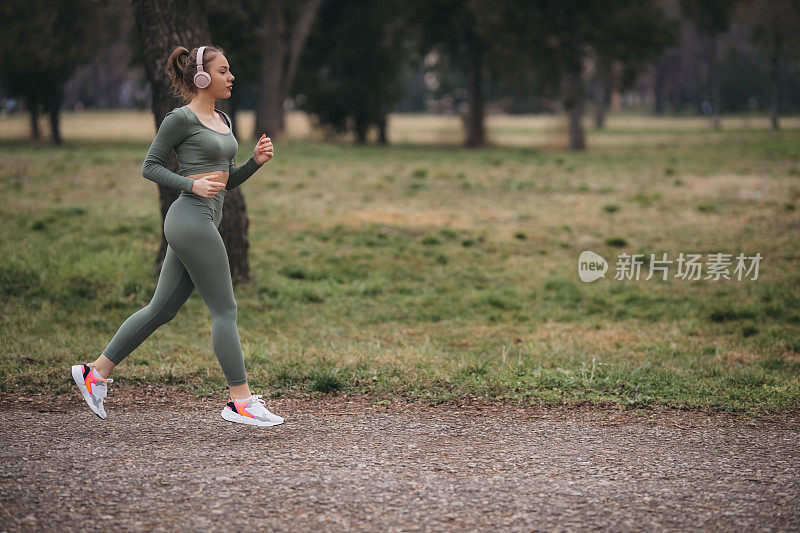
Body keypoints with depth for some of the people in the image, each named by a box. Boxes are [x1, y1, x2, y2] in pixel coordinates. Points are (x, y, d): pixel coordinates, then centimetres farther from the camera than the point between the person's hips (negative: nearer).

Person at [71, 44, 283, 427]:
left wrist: (257, 160, 4)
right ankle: (241, 402, -3)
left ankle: (96, 372, 17)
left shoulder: (222, 120, 18)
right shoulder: (181, 119, -7)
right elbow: (150, 167, -5)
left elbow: (228, 180, 22)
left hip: (206, 221, 9)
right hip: (191, 218, -9)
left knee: (162, 309, 11)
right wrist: (193, 184, -17)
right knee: (224, 310, -7)